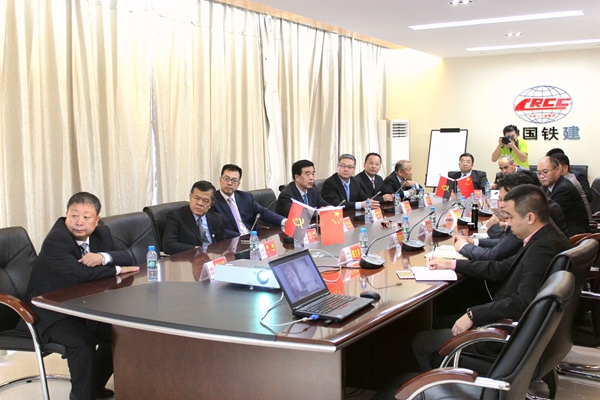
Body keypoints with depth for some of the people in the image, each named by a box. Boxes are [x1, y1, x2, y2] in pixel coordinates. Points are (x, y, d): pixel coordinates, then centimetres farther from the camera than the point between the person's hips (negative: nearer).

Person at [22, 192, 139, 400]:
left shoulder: (102, 233, 1)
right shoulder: (55, 240, -23)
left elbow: (126, 257, -3)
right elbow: (79, 272, -37)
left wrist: (103, 257, -25)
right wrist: (116, 270, -25)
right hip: (51, 313, -7)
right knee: (83, 339, -31)